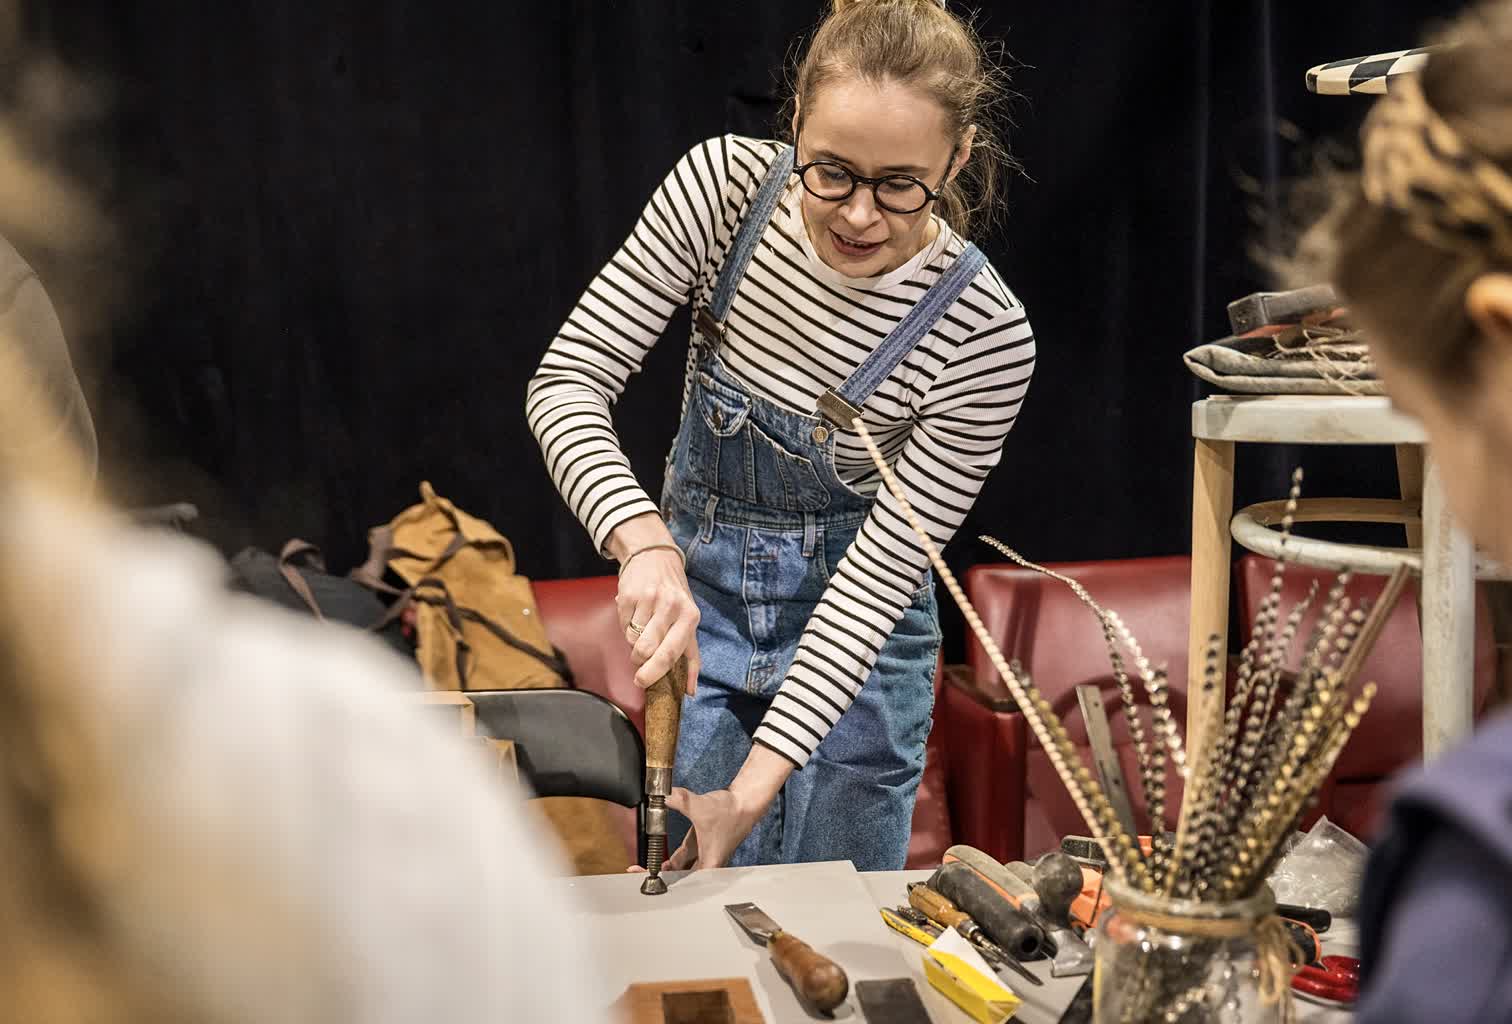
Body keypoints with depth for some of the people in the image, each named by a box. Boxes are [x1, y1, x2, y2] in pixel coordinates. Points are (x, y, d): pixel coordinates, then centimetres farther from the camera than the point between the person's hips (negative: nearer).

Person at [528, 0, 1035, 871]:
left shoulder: (987, 338, -24)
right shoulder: (725, 185, -19)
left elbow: (881, 573, -22)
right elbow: (570, 381, -19)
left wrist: (754, 787, -27)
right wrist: (646, 542, -37)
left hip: (852, 635, -1)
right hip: (697, 598, 2)